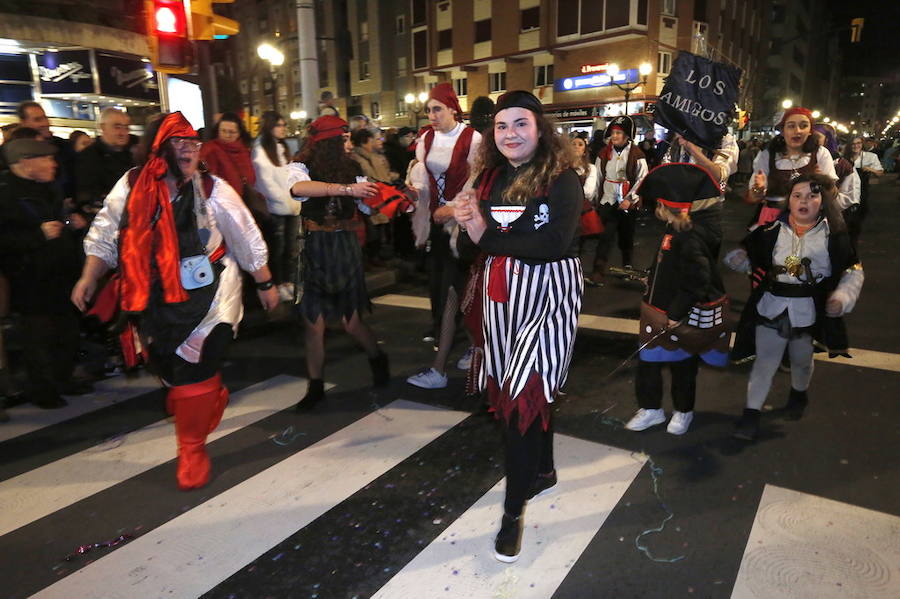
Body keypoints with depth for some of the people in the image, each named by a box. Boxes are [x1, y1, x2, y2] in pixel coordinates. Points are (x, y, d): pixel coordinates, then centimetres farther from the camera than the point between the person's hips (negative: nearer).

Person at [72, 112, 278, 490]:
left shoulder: (213, 189, -6)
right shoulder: (131, 186, 0)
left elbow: (248, 241, -1)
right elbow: (105, 235, 9)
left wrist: (265, 284, 3)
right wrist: (88, 279, 3)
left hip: (207, 293, -3)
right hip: (156, 298, 4)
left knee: (195, 374, -2)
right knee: (169, 370, 14)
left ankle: (192, 448, 20)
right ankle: (212, 400, 45)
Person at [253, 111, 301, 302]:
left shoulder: (283, 147, 16)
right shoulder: (260, 150, -7)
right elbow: (266, 182, -12)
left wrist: (297, 202, 1)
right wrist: (287, 202, -12)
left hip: (293, 207, 7)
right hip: (276, 208, -6)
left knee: (292, 247, 9)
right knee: (277, 248, 2)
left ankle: (288, 281, 20)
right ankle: (278, 285, 12)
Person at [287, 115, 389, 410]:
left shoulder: (352, 169, 6)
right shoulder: (301, 168, -4)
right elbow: (300, 188, -28)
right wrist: (347, 189, -36)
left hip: (345, 248, 1)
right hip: (313, 250, -1)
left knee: (352, 321, 1)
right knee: (313, 323, 4)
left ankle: (378, 359, 31)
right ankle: (315, 386, 20)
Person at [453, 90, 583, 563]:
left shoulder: (561, 179, -10)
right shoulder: (490, 178, 8)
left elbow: (552, 245, -23)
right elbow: (481, 240, 11)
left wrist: (486, 235, -17)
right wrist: (466, 223, -12)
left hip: (547, 295, -6)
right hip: (501, 295, 6)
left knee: (524, 394, -6)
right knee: (529, 389, 15)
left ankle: (514, 509, 7)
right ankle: (543, 471, 37)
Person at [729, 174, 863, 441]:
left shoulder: (834, 234, -6)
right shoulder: (772, 229, -6)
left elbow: (853, 271, 1)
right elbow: (751, 257, 6)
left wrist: (842, 298, -12)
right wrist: (738, 259, -15)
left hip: (808, 310, 1)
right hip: (771, 306, -1)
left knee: (801, 360, 22)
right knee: (765, 361, 2)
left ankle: (798, 394, 51)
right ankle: (751, 413, 12)